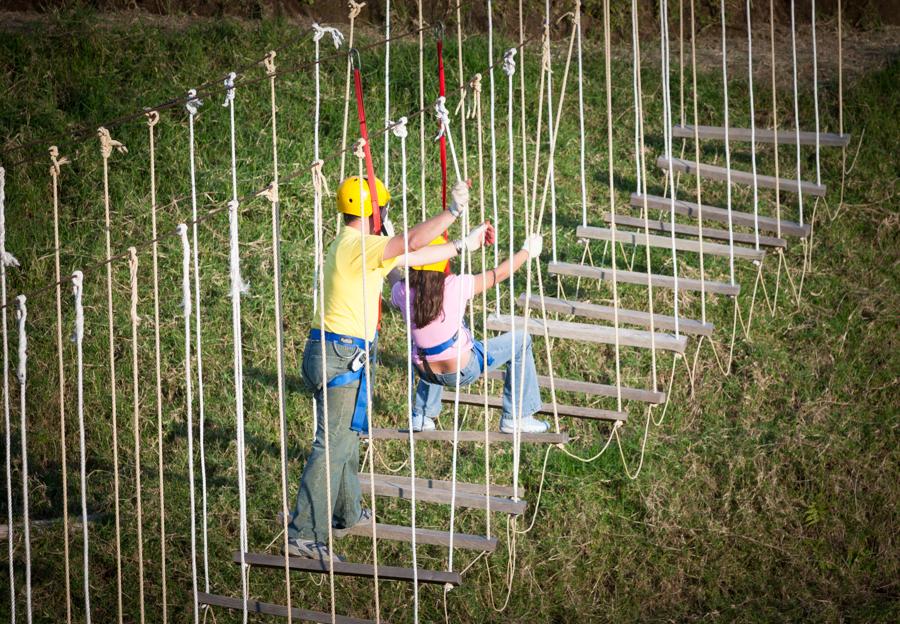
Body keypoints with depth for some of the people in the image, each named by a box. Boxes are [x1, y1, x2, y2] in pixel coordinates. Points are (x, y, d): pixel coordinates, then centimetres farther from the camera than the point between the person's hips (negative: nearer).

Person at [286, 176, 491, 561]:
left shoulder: (356, 246, 15)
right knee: (332, 447, -10)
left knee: (346, 438, 24)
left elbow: (413, 256, 22)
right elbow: (413, 242, -27)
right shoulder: (356, 247, -16)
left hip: (340, 355, 10)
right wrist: (453, 211, -18)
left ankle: (346, 513, 39)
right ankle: (304, 536, -12)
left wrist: (460, 247, 25)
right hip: (340, 359, -10)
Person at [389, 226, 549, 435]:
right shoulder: (455, 286, -22)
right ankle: (516, 418, 17)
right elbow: (500, 273, -9)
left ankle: (422, 417, 37)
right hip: (463, 371, -5)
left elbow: (394, 277, 14)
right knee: (520, 341, 13)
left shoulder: (401, 292, -13)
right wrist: (527, 251, 8)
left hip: (427, 373, 5)